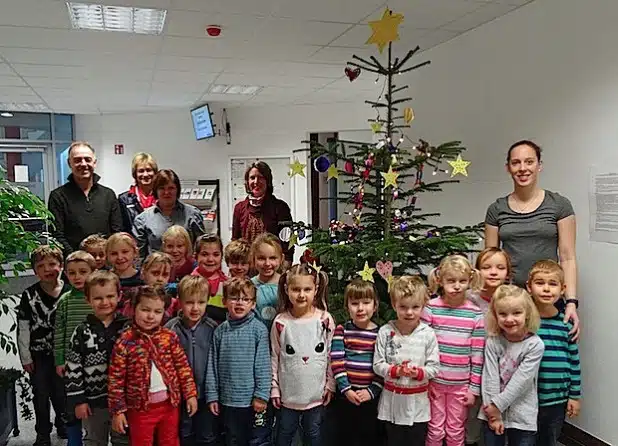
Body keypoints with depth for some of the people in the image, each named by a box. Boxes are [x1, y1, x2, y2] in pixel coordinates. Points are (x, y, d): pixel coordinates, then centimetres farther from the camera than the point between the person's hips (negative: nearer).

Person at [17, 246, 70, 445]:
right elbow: (22, 328, -5)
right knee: (41, 395, 11)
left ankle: (63, 424, 37)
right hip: (38, 354, 0)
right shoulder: (29, 295, -10)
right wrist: (25, 357, -4)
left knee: (61, 393, 12)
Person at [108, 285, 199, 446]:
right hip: (141, 406, -2)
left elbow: (183, 367, 1)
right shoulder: (125, 342, -13)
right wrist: (117, 410, -8)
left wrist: (190, 394, -1)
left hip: (169, 403, 3)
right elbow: (116, 379, -9)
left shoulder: (170, 337, -5)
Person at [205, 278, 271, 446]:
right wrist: (212, 396, 4)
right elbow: (212, 365, 4)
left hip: (252, 400, -3)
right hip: (228, 400, 3)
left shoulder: (258, 329, -8)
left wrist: (261, 395, -11)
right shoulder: (220, 331, 1)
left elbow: (263, 365, -8)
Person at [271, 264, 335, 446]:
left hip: (316, 394, 0)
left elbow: (332, 355, -1)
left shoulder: (325, 320, -9)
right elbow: (275, 357, -1)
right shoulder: (280, 322, -9)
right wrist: (274, 388, 0)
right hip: (288, 394, 0)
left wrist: (330, 384, 0)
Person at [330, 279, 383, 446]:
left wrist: (372, 391, -12)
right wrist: (346, 389, -13)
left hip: (371, 396, 0)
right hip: (346, 395, 0)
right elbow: (336, 362, -8)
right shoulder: (342, 330, -3)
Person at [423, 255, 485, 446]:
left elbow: (477, 354, -2)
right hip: (434, 381, -1)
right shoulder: (431, 308, -8)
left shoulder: (475, 314, -5)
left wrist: (474, 388, -2)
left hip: (461, 384, 1)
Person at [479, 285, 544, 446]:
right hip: (493, 413, 2)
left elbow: (521, 380, -16)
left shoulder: (535, 344, -14)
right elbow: (490, 378, -10)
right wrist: (493, 414, -12)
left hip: (522, 416, -1)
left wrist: (497, 405, -14)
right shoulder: (492, 342, -8)